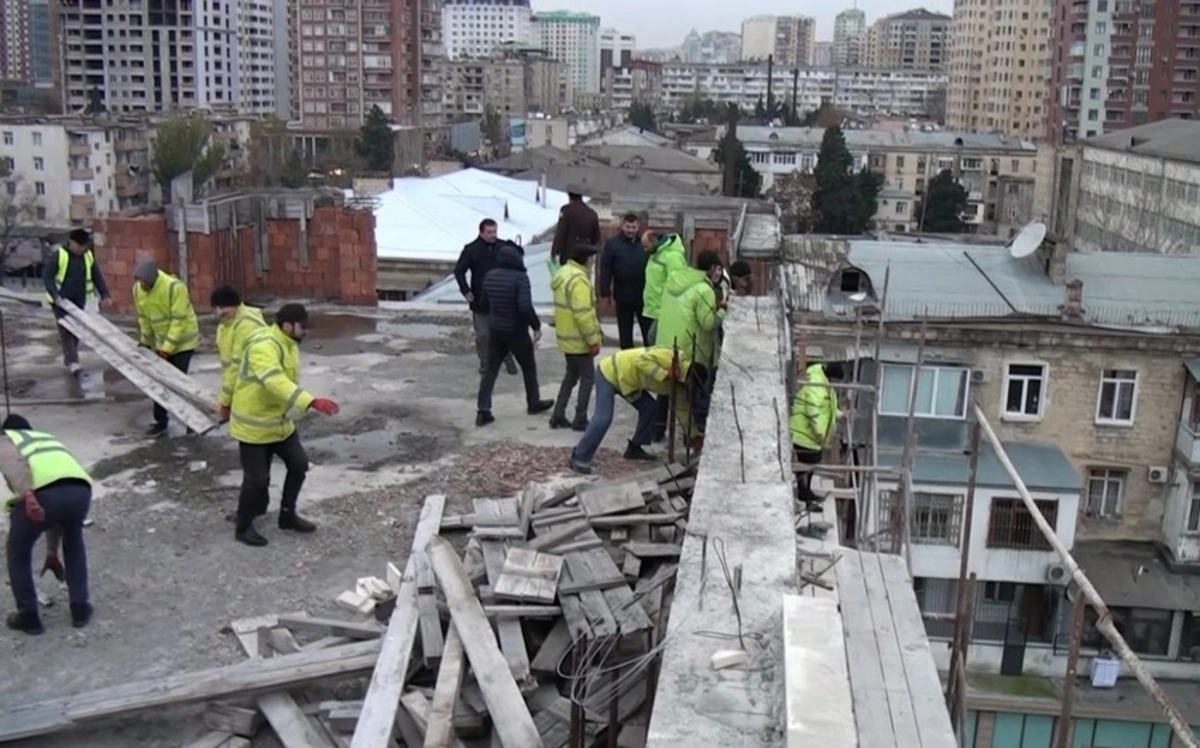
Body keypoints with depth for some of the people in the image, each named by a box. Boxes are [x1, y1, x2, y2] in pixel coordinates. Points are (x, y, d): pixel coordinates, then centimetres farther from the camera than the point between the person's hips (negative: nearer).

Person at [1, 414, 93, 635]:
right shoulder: (49, 440, 42)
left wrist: (27, 494, -18)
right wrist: (51, 551, 54)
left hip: (41, 492, -4)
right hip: (80, 490, 5)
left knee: (18, 551, 24)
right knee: (74, 543, 34)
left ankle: (29, 616, 30)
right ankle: (80, 609, 36)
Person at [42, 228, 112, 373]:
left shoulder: (88, 256, 3)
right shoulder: (58, 255, -12)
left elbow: (97, 276, 7)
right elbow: (47, 276, -13)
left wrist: (105, 294, -5)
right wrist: (55, 295, -26)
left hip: (79, 300, 5)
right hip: (61, 300, -5)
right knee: (65, 330, -9)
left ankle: (68, 358, 25)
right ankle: (73, 361, -14)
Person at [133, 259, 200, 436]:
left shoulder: (175, 287, -28)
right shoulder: (138, 289, -8)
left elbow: (178, 320, -26)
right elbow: (143, 318, 7)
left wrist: (167, 348, -24)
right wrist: (145, 341, 11)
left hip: (182, 341, -6)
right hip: (161, 344, 6)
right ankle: (160, 421, 18)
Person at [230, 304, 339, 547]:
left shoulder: (289, 344, 3)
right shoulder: (264, 347, -28)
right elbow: (276, 382, -44)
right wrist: (312, 402, -54)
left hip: (280, 421, 9)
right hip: (253, 424, -9)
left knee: (299, 464, 11)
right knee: (257, 478, -2)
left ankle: (287, 515, 27)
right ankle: (243, 528, 17)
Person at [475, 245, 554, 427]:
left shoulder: (490, 276, 1)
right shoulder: (520, 277, -19)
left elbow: (485, 300, 13)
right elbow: (525, 307, -25)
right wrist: (536, 325, -14)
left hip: (495, 330, 5)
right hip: (516, 331, -5)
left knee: (490, 370, 7)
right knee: (529, 368, 16)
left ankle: (483, 411, 0)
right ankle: (534, 403, 30)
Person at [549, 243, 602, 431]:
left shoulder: (563, 273, 10)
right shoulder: (579, 280, -23)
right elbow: (583, 315, -26)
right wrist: (593, 340, -20)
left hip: (567, 337, 10)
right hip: (579, 340, -10)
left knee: (571, 375, 19)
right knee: (588, 377, 2)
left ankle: (558, 416, 19)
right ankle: (580, 420, 6)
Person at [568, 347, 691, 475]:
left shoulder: (676, 379, 2)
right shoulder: (668, 358, -25)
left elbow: (682, 406, 9)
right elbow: (642, 361, -38)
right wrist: (665, 375, -34)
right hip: (609, 372, -9)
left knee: (649, 408, 7)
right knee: (603, 418, -18)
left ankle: (634, 448, 20)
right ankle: (578, 459, -12)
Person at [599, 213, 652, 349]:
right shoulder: (613, 244, -3)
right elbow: (605, 270, -4)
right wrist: (605, 292, -8)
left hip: (644, 294, 1)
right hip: (623, 296, -1)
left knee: (648, 330, 8)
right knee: (625, 332, 10)